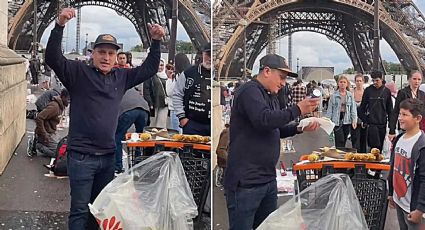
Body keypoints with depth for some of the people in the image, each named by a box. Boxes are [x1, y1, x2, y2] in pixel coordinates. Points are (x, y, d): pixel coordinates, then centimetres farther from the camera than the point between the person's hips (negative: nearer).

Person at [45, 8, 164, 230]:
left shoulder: (121, 77, 10)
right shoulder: (78, 72, -4)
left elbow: (149, 69, 17)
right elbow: (53, 58, -17)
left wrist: (156, 42, 5)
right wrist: (59, 26, -30)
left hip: (108, 155, 5)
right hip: (81, 155, -5)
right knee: (80, 210, 0)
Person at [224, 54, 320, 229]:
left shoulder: (271, 97, 19)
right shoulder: (250, 90, -11)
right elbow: (264, 120, -28)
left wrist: (300, 128, 11)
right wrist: (298, 110, -21)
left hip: (268, 179, 10)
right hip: (246, 181, -10)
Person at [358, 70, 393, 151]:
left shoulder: (386, 91, 7)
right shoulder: (368, 90, 2)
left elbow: (390, 108, 11)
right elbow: (362, 107, 6)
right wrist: (364, 120, 0)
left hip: (383, 123, 2)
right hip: (372, 123, -2)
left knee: (381, 146, 6)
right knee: (375, 145, -9)